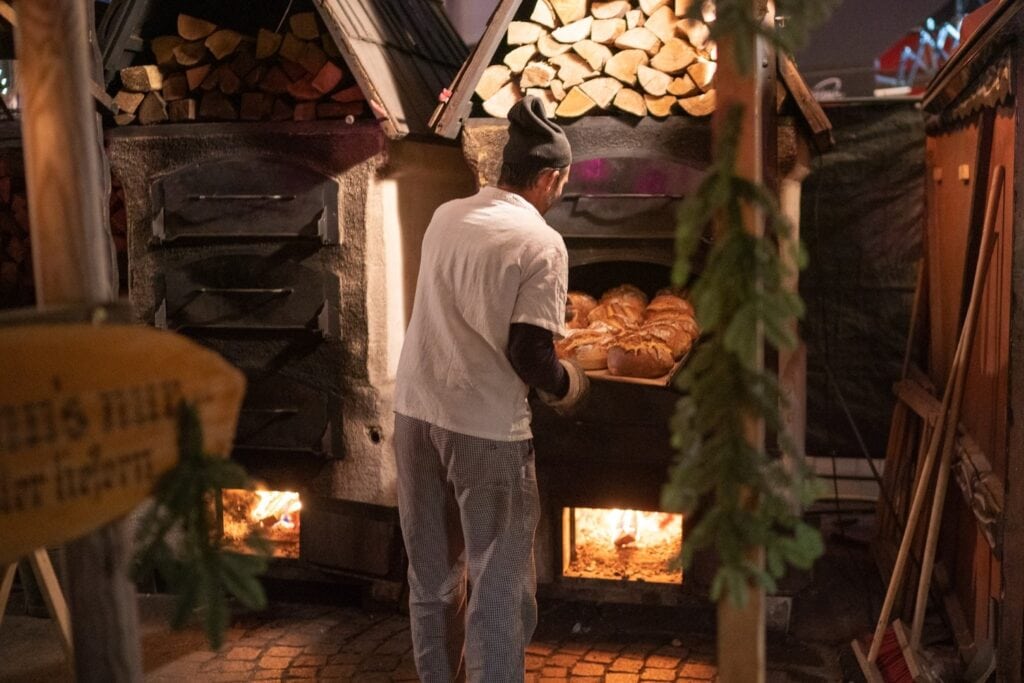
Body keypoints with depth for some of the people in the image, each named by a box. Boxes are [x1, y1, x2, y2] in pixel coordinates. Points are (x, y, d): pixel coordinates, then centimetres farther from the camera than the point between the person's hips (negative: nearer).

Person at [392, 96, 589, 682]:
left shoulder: (445, 217, 6)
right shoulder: (541, 243, -12)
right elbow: (530, 356, -18)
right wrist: (567, 385, 3)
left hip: (416, 411, 7)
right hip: (486, 427, -6)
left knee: (431, 574, 18)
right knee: (499, 585, 8)